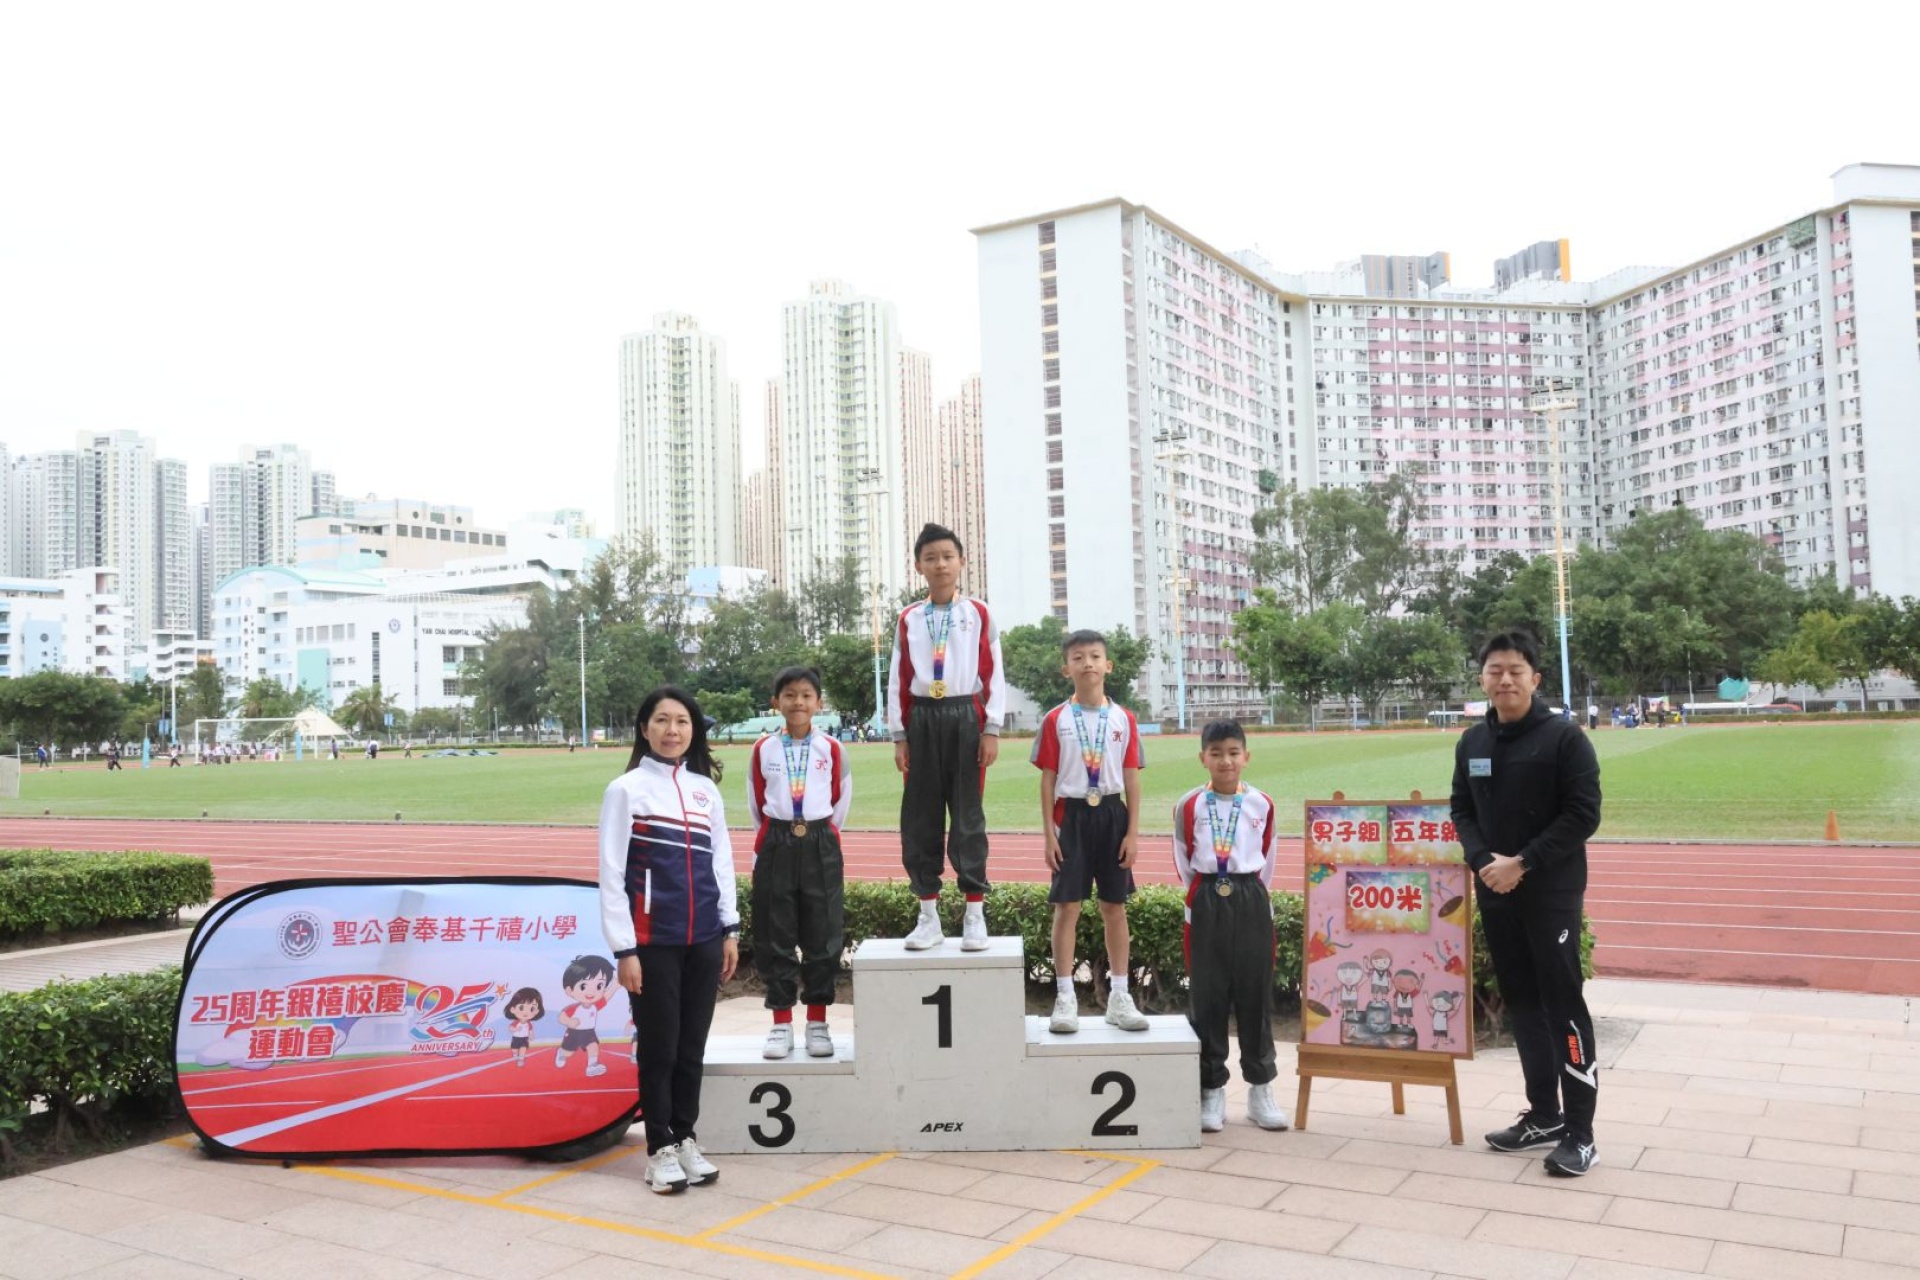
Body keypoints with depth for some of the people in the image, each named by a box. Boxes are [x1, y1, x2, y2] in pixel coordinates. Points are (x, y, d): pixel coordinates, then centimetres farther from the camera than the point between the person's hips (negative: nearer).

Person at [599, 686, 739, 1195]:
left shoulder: (707, 789, 9)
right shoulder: (626, 789, -4)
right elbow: (611, 873, -6)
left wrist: (730, 929, 10)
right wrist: (623, 949, -9)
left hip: (704, 939, 4)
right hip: (653, 941, -4)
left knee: (693, 1045, 11)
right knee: (658, 1046, 4)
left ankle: (685, 1138, 25)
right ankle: (660, 1148, 17)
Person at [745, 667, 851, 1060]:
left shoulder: (833, 750, 0)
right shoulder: (763, 749, 2)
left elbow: (840, 801, 9)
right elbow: (756, 805, 11)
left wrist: (820, 837, 10)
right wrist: (777, 840, 12)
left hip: (821, 847, 0)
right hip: (775, 847, 1)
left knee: (822, 936, 3)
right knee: (775, 938, 3)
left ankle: (817, 1023, 14)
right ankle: (781, 1024, 13)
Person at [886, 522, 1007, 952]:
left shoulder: (979, 614, 2)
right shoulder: (908, 619, 7)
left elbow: (993, 674, 0)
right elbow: (898, 680, 7)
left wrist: (992, 730, -5)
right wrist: (899, 735, 3)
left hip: (965, 718, -2)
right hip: (923, 720, 2)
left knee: (968, 814, 2)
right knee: (920, 816, 4)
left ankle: (975, 916, 10)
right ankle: (928, 917, 14)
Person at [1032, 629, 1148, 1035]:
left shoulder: (1123, 719, 3)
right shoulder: (1056, 720, -1)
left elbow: (1131, 778, 4)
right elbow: (1048, 780, 0)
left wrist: (1133, 832, -1)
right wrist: (1049, 834, -5)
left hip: (1112, 815, 2)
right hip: (1072, 815, -1)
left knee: (1115, 907, 8)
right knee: (1067, 906, -1)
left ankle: (1119, 997, 17)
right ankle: (1065, 998, 6)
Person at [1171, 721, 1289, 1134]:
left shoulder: (1262, 804, 1)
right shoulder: (1189, 806, -2)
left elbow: (1266, 860, 10)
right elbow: (1184, 862, 7)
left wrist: (1249, 894, 11)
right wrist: (1206, 896, 9)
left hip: (1252, 902, 1)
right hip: (1206, 905, -1)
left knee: (1255, 993, 5)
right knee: (1207, 996, 3)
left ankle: (1261, 1089, 16)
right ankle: (1211, 1091, 13)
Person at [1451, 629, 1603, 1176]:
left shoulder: (1564, 737, -8)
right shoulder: (1472, 743, 9)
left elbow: (1583, 814, -12)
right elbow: (1462, 812, 12)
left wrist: (1523, 863, -17)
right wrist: (1482, 861, -8)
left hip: (1552, 892, -5)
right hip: (1494, 893, 6)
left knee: (1562, 1003, -5)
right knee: (1522, 1003, 12)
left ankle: (1579, 1132, 2)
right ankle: (1544, 1114, 24)